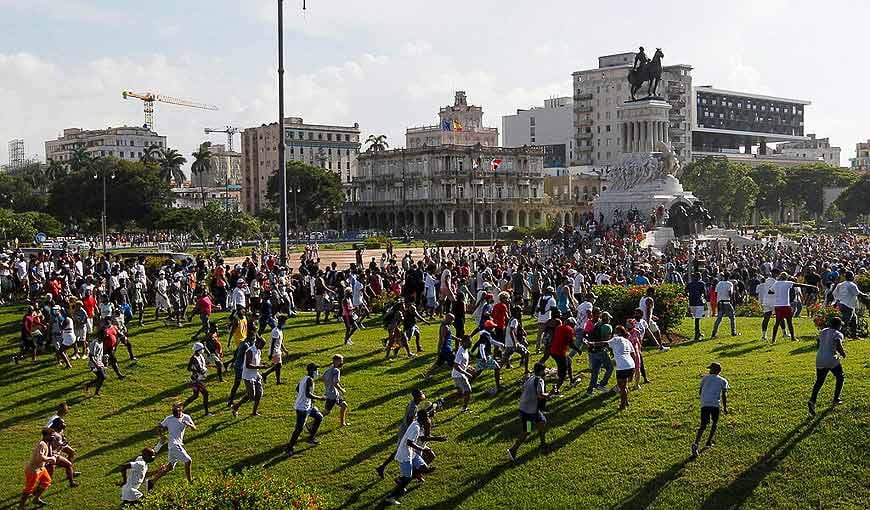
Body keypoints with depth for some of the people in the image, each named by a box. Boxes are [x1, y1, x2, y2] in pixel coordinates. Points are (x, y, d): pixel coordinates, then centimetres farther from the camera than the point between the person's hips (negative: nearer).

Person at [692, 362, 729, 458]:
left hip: (704, 404, 2)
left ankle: (696, 443, -22)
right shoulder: (723, 381, 13)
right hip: (715, 404, -2)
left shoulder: (705, 378, 18)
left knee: (703, 425, -2)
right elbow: (724, 395, 4)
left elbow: (700, 392, 21)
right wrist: (725, 407, 10)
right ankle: (709, 441, 24)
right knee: (715, 422, 23)